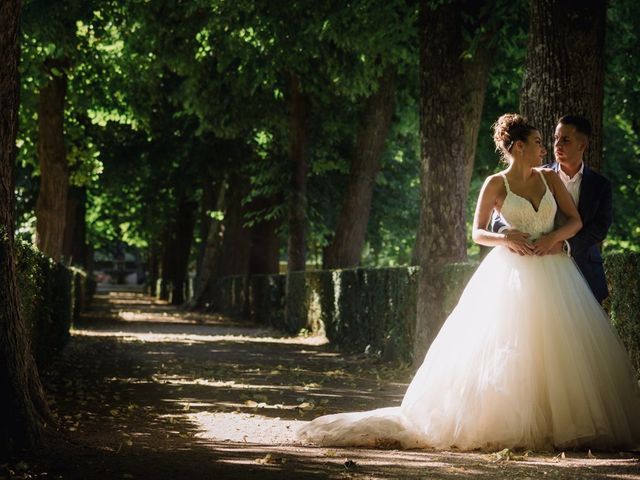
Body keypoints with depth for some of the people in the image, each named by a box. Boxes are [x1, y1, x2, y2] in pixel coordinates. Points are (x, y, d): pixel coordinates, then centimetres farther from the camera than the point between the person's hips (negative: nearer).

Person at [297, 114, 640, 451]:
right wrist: (505, 239, -14)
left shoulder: (550, 178, 11)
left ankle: (557, 426, 4)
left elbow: (575, 220, 10)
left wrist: (554, 237, -10)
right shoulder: (496, 185, 2)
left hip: (553, 274, 4)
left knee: (556, 354, -2)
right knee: (504, 354, -7)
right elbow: (477, 233, 6)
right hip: (512, 274, -4)